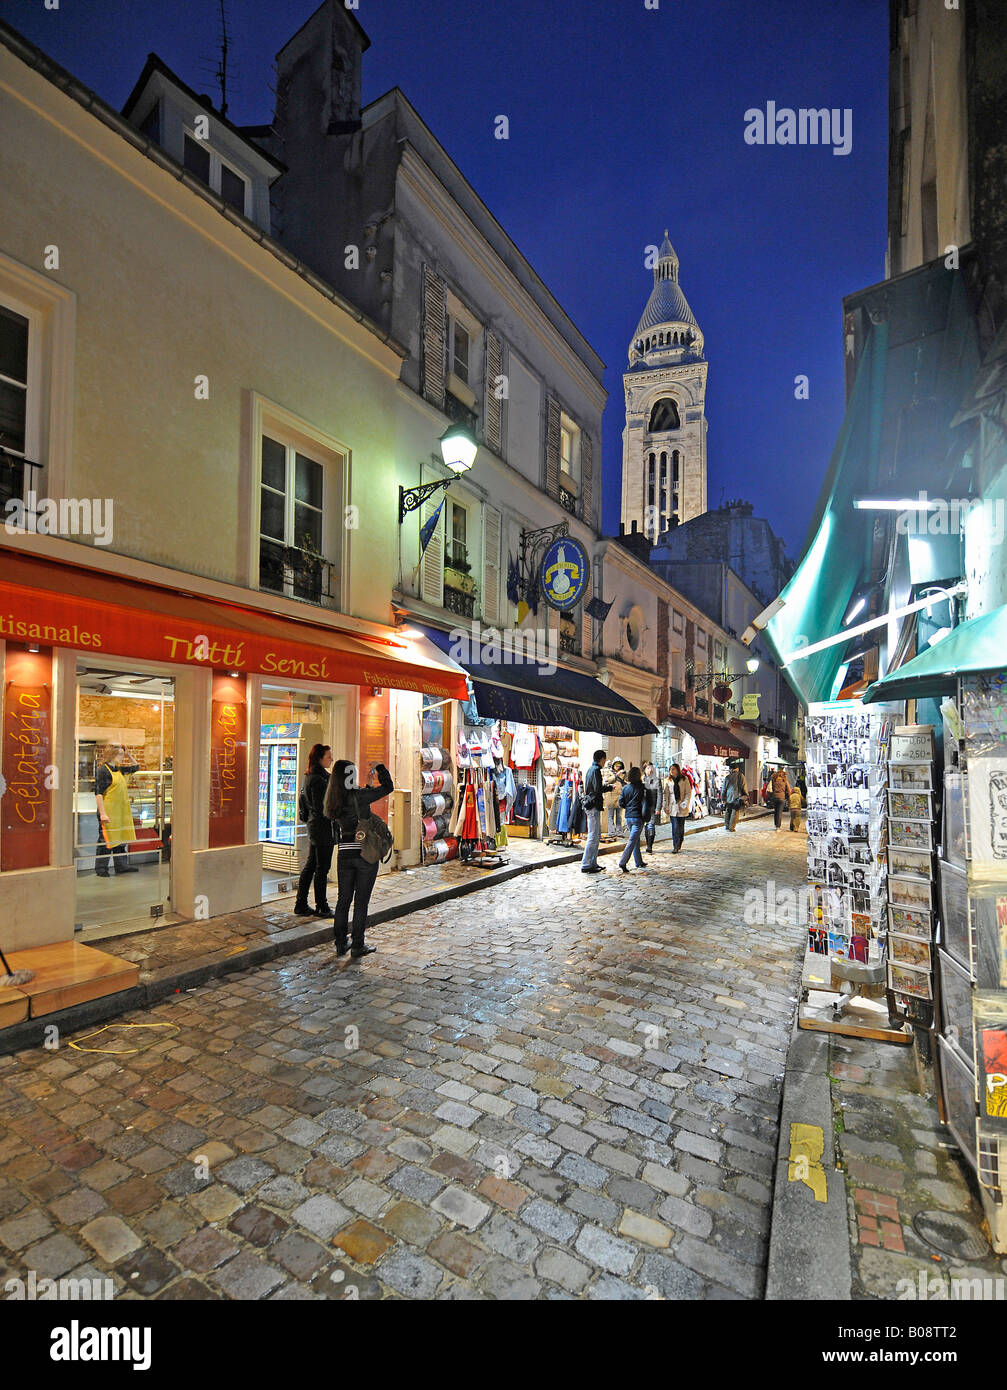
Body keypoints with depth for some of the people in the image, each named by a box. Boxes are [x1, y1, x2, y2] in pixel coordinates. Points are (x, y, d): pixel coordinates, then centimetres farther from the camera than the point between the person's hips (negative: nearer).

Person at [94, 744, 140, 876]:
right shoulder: (102, 770, -11)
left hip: (121, 811, 8)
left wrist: (128, 754, 14)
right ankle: (101, 869, 10)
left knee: (120, 838, 13)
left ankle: (121, 865, 21)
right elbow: (98, 793, -16)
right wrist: (102, 813, -20)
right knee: (106, 839, -1)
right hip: (108, 811, -8)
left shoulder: (119, 769, 12)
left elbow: (135, 767, 30)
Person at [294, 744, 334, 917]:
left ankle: (301, 905, 21)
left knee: (309, 866, 14)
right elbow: (321, 808, -21)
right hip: (323, 828, -10)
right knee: (322, 869, 0)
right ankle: (321, 907, 10)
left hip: (313, 826, 10)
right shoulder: (318, 779, -19)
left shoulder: (308, 777, 12)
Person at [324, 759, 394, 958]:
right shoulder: (358, 796, -16)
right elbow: (388, 787, -9)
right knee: (361, 901, 5)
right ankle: (358, 946, 14)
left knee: (343, 900, 15)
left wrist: (366, 785, 18)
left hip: (345, 854, 5)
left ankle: (340, 944, 22)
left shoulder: (333, 800, 2)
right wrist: (380, 768, 2)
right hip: (366, 853, -5)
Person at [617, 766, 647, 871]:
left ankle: (639, 862, 26)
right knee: (633, 840, -6)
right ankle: (623, 862, -15)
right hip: (638, 817, -5)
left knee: (636, 840, 18)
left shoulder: (625, 788, 4)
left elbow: (621, 803, 3)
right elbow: (644, 803, -7)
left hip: (628, 816, 5)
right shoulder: (642, 787, -8)